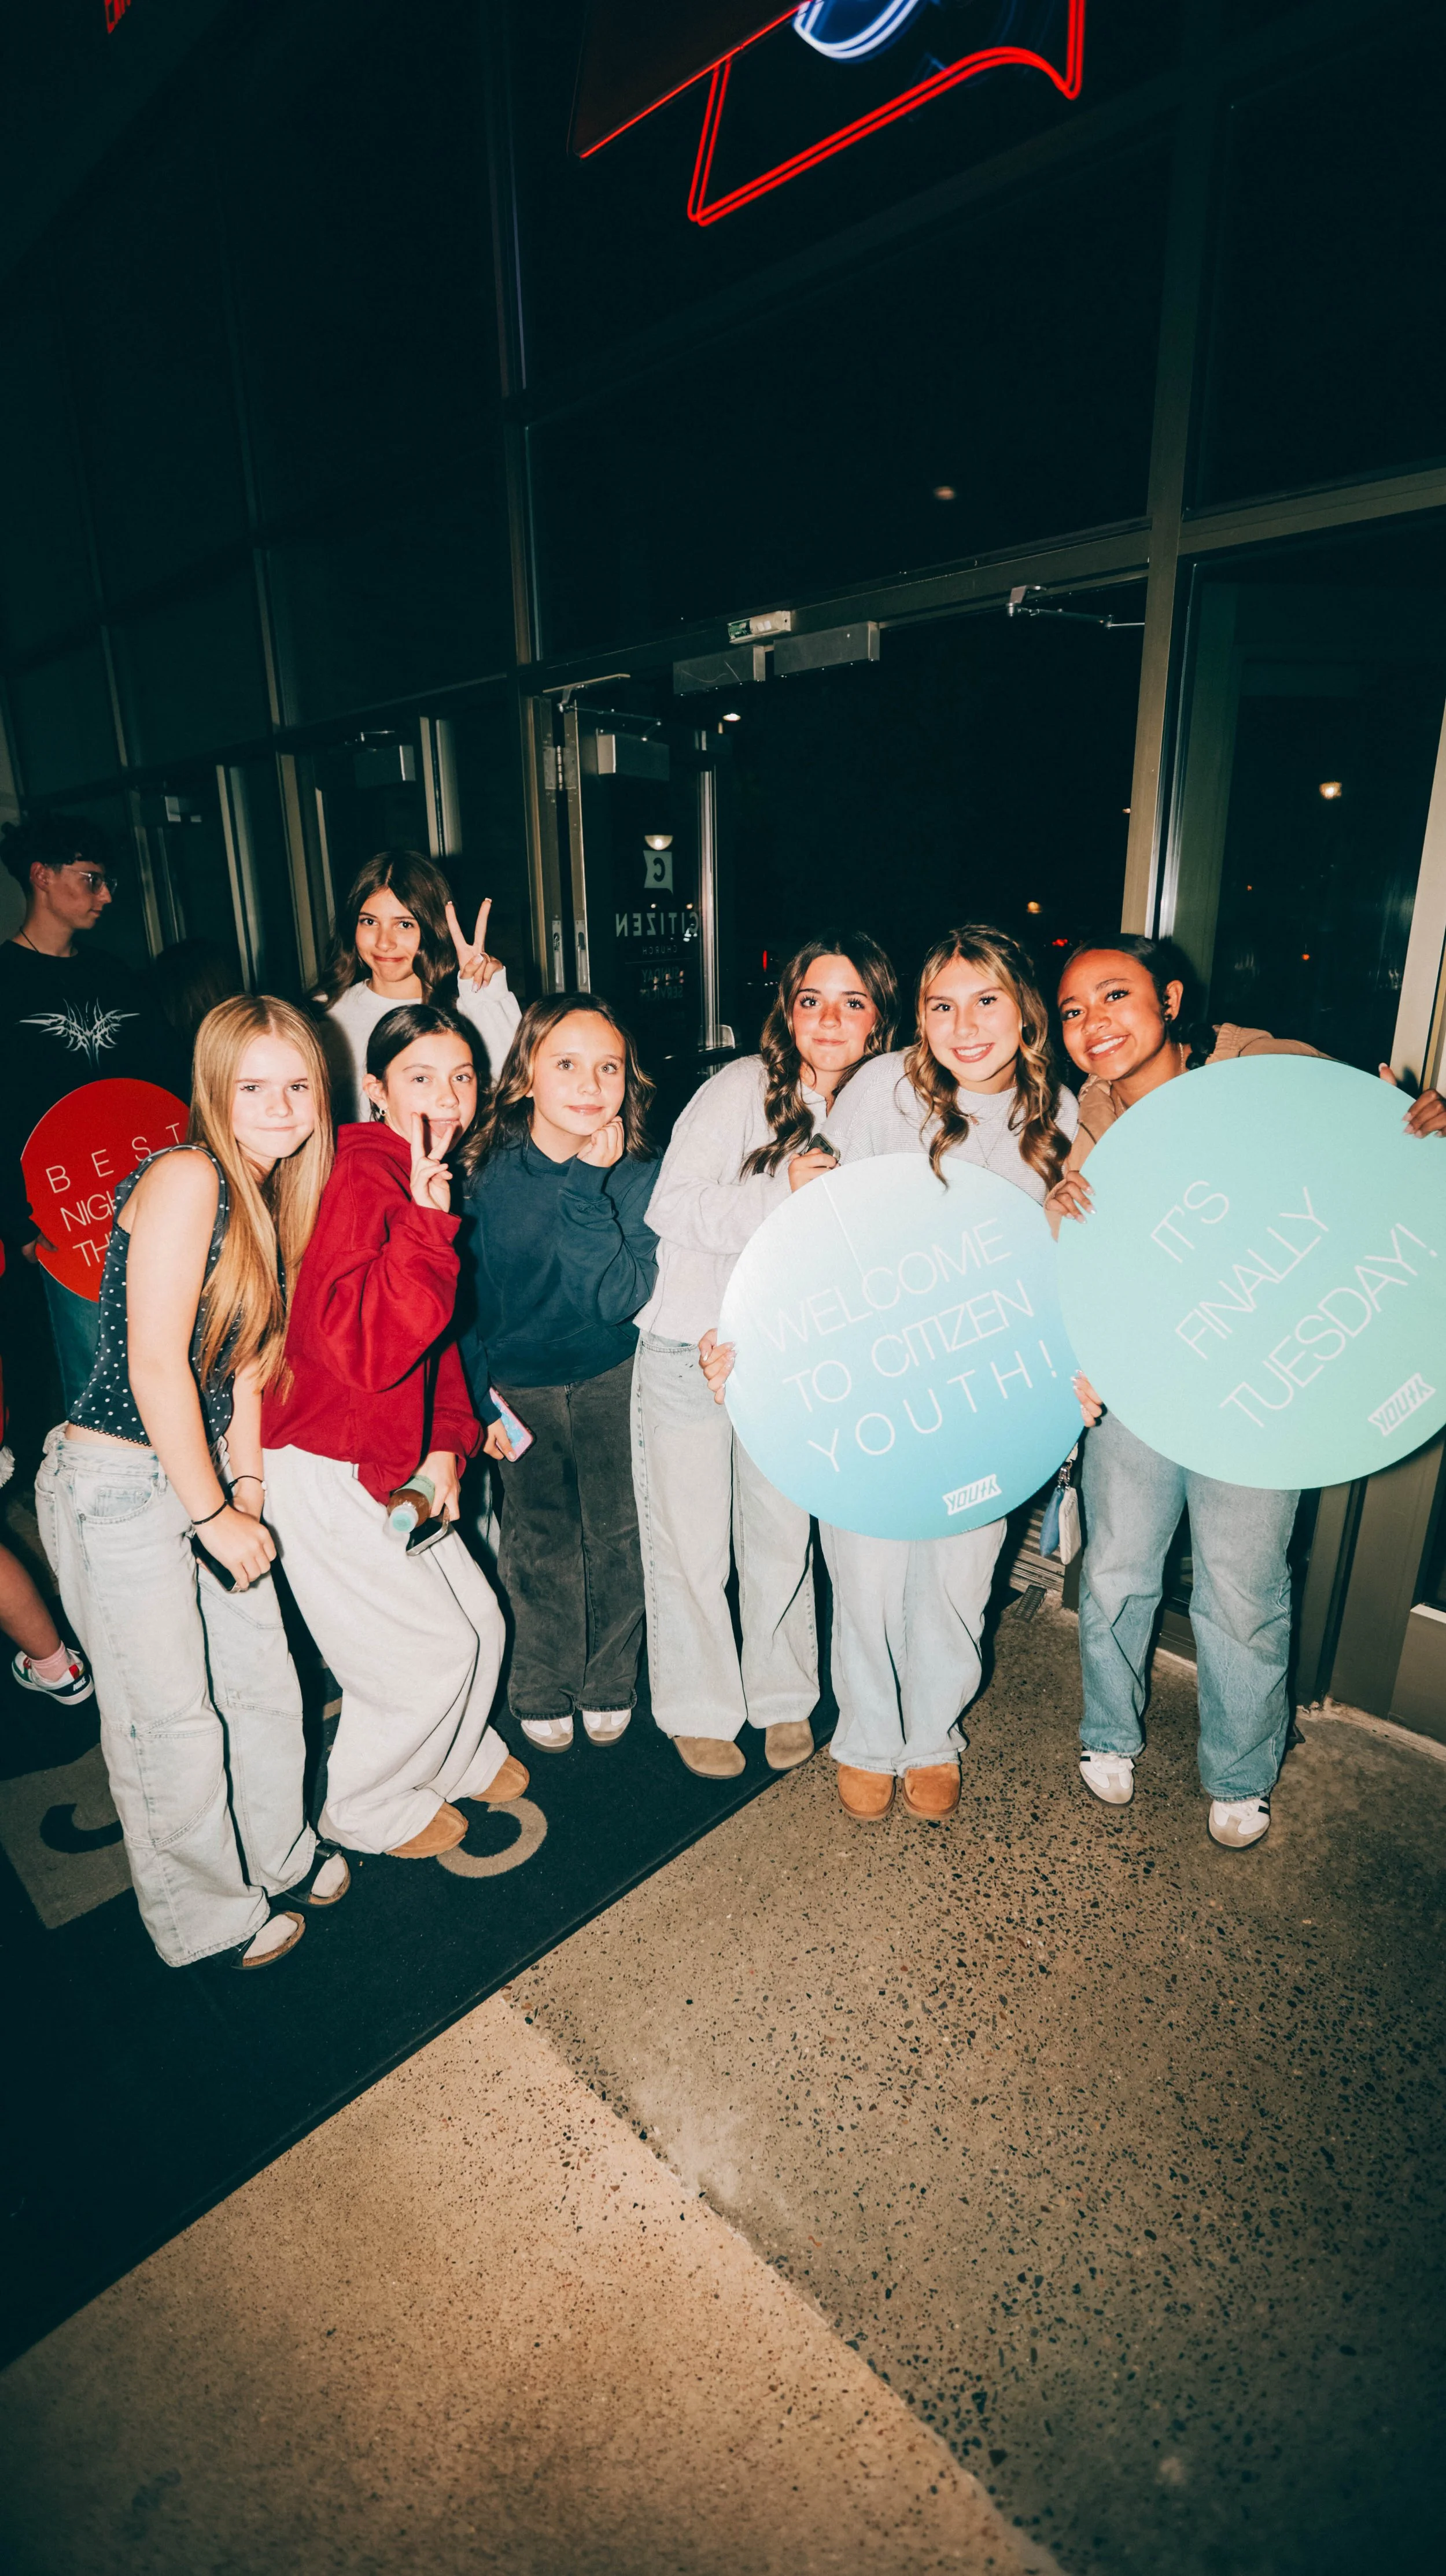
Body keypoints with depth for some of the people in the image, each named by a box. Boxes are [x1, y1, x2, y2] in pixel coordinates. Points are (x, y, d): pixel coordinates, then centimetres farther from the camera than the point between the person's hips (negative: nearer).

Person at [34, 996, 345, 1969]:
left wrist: (249, 1483, 3)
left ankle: (279, 1852, 43)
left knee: (268, 1687, 16)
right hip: (118, 1483, -7)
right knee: (171, 1722, 9)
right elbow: (156, 1366, -21)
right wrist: (213, 1515, -14)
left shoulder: (274, 1197, 8)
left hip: (211, 1474, 8)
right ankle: (210, 1916, 33)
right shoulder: (185, 1178, -18)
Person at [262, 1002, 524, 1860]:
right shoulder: (363, 1179, -23)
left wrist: (447, 1443, 4)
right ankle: (369, 1811, 33)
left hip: (391, 1462, 9)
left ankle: (459, 1756, 47)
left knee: (479, 1622, 18)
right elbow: (360, 1347, -34)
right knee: (430, 1652, 5)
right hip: (326, 1474, -8)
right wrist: (427, 1221, -37)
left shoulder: (432, 1181, 7)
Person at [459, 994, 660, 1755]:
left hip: (613, 1378, 0)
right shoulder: (490, 1173, -14)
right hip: (519, 1385, 0)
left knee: (616, 1535, 13)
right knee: (539, 1542, 13)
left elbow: (621, 1297, -27)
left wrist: (589, 1186, -32)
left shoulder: (641, 1174, -16)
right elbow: (463, 1293, -2)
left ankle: (610, 1684, 37)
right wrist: (478, 1398, -2)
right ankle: (543, 1692, 36)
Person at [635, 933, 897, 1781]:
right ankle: (699, 1708, 31)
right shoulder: (743, 1087, -12)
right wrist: (782, 1194, -26)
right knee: (691, 1542, 8)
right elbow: (671, 1207, -17)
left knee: (785, 1536, 13)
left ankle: (783, 1696, 38)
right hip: (691, 1349, -3)